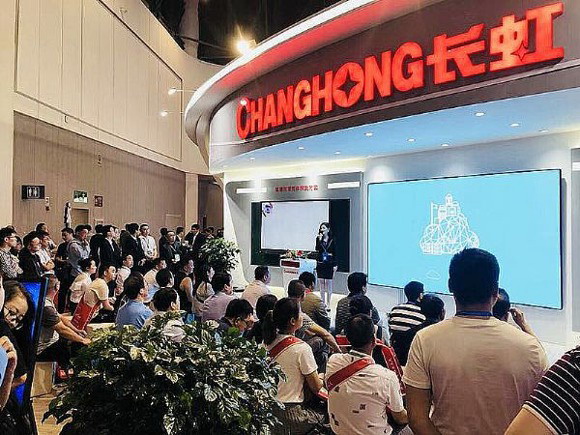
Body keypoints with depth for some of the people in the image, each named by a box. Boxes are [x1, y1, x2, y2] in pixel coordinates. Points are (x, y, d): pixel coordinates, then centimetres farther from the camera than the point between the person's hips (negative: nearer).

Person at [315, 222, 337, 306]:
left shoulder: (332, 240, -3)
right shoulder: (319, 238, 3)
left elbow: (334, 253, -2)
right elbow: (317, 249, -9)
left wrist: (335, 265, -6)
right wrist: (319, 240, -19)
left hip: (329, 264, -3)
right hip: (320, 264, 3)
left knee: (329, 286, 2)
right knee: (321, 286, 9)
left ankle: (328, 305, 10)